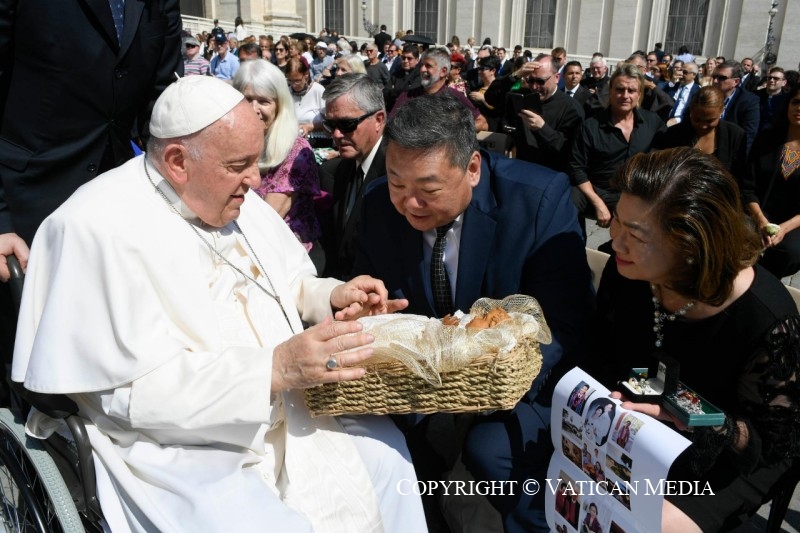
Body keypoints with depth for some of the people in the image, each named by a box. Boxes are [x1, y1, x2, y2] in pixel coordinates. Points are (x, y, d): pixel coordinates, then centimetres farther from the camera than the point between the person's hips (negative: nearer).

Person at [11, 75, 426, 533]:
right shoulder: (100, 229, -21)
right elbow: (135, 389, -25)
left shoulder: (233, 197, 4)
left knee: (385, 449, 5)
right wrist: (276, 368, -32)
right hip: (179, 446, -7)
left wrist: (330, 296, -7)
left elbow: (280, 286, 15)